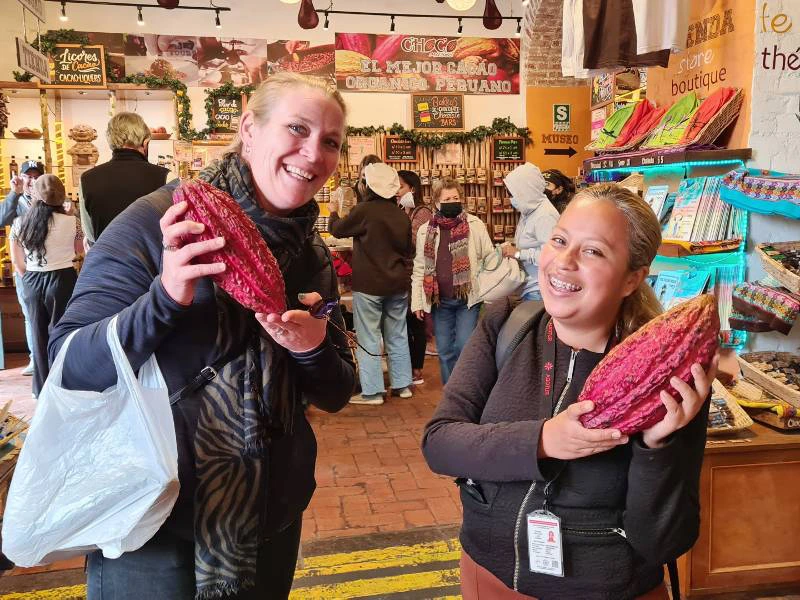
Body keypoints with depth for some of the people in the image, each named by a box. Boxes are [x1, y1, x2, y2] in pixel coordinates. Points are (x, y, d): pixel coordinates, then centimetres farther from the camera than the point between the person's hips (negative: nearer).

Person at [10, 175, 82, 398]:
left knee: (38, 334, 13)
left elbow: (17, 261, 5)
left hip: (31, 282, 3)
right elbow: (79, 249, 6)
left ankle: (41, 387, 22)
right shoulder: (70, 221, -10)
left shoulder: (19, 223, -1)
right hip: (62, 280, -3)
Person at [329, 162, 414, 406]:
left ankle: (372, 391, 3)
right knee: (398, 336, 14)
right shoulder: (402, 215, 3)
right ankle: (402, 384, 21)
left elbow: (338, 229, 1)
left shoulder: (364, 210, -14)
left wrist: (333, 214, 20)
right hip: (398, 285, 6)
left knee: (368, 338, 1)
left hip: (369, 285, -6)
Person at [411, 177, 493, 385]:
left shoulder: (475, 225, -1)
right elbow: (419, 269, 8)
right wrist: (417, 302, 3)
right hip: (439, 301, 3)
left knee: (464, 347, -6)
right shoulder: (425, 231, 5)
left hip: (468, 298, -3)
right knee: (445, 351, 10)